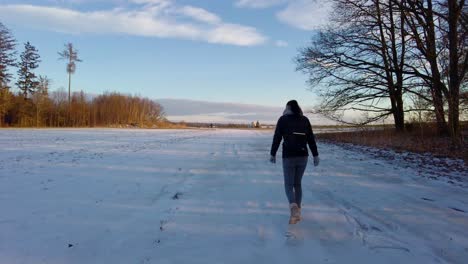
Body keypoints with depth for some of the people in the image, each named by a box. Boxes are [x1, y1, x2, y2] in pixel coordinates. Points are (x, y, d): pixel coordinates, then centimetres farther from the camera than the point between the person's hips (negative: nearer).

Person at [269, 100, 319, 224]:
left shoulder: (282, 119, -4)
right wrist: (315, 155, 7)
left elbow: (276, 138, -5)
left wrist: (272, 154, 5)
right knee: (297, 183, 20)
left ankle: (293, 208, -25)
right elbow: (311, 139, 3)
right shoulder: (305, 119, 5)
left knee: (289, 186, 3)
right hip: (303, 156, 4)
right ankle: (297, 212, 19)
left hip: (288, 157, -3)